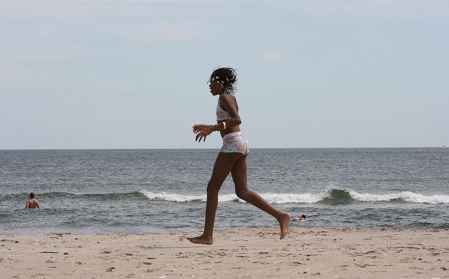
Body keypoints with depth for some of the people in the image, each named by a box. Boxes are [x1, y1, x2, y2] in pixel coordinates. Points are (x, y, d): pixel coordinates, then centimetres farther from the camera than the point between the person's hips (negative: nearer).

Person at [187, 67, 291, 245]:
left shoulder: (224, 97, -7)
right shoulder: (229, 97, 21)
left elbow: (237, 119, -22)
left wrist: (212, 128, -26)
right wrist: (209, 127, 29)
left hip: (232, 143, -10)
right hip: (240, 143, 10)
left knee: (213, 187, -5)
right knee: (242, 191, 7)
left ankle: (207, 235, -7)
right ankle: (280, 216, -1)